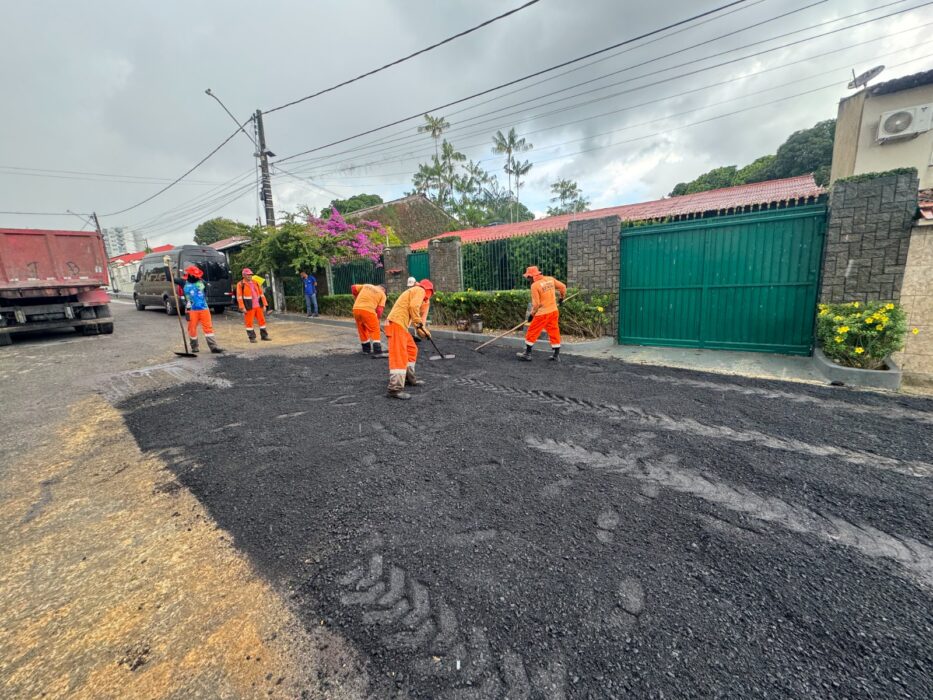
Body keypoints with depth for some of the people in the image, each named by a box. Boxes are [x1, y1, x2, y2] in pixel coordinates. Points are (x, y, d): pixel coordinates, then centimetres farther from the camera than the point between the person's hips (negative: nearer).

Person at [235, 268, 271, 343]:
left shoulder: (255, 283, 13)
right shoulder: (240, 284, -1)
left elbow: (261, 294, 14)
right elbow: (239, 297, -6)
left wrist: (264, 305, 9)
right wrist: (242, 307, -13)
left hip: (258, 306, 5)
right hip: (249, 307, -5)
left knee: (262, 320, 7)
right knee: (249, 322, -1)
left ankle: (264, 336, 17)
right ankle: (252, 337, 8)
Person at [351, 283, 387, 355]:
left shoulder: (366, 286, 24)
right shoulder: (382, 294, 13)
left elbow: (353, 288, 23)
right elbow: (380, 308, 3)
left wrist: (357, 298, 34)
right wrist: (378, 318, 12)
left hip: (356, 309, 5)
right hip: (368, 310, -5)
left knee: (362, 330, 18)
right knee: (375, 330, 4)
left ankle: (366, 349, 28)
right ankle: (377, 350, -5)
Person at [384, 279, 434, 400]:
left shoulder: (413, 291, 29)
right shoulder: (420, 290, 0)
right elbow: (413, 307, -17)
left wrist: (420, 329, 20)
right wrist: (420, 324, -10)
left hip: (400, 324, 10)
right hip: (396, 324, -10)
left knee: (412, 349, 19)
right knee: (399, 355, -15)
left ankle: (409, 378, 29)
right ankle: (395, 389, -19)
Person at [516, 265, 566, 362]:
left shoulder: (535, 285, -14)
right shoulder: (550, 279, 3)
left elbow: (536, 304, -15)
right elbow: (563, 287, 10)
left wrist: (531, 314, -2)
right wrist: (561, 298, 26)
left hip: (542, 313, -6)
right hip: (554, 311, 6)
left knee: (532, 332, 6)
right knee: (554, 332, 12)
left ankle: (527, 354, 13)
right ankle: (556, 355, 17)